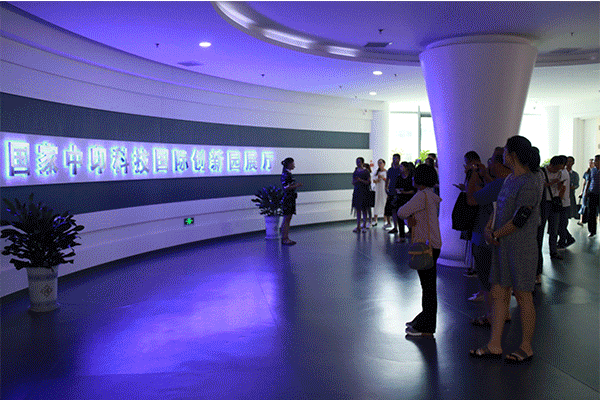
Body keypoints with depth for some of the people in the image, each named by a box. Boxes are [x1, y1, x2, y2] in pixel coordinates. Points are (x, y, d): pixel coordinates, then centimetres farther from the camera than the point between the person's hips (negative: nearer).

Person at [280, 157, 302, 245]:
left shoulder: (288, 173, 16)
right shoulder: (285, 174, -15)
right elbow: (286, 188, -20)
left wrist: (296, 185, 14)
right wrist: (296, 186, -16)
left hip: (291, 199, 10)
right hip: (287, 199, -10)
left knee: (288, 219, 11)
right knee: (286, 219, -6)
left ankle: (286, 238, 16)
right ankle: (284, 239, -2)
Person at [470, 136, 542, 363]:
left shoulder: (530, 183, -16)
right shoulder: (510, 179, 13)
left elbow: (519, 219, -20)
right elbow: (499, 208, 18)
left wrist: (496, 235, -10)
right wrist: (489, 228, 1)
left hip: (521, 247, -9)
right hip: (502, 246, 9)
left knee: (523, 297, 3)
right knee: (498, 294, 9)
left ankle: (526, 348, 17)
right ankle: (494, 346, 16)